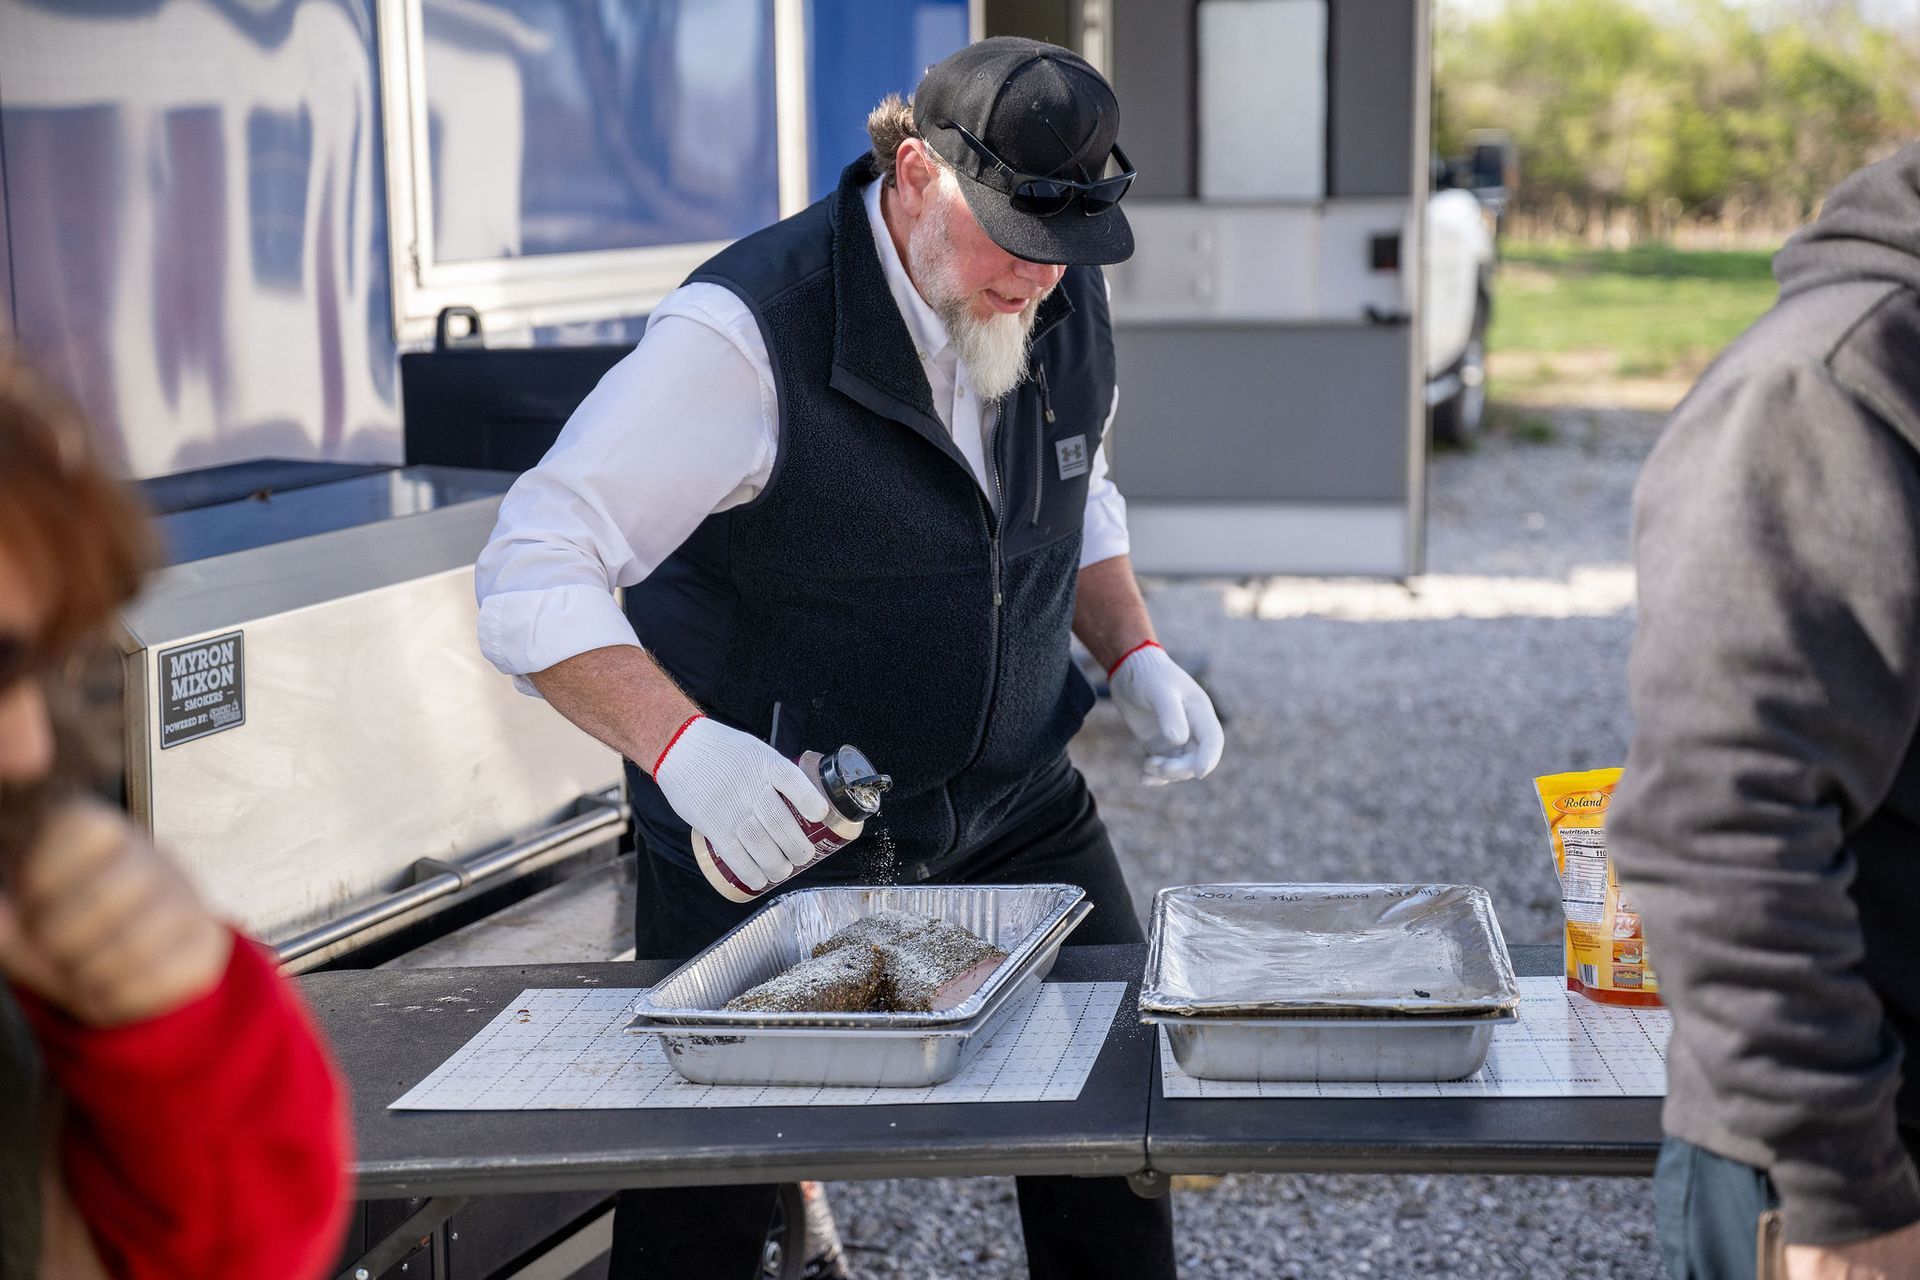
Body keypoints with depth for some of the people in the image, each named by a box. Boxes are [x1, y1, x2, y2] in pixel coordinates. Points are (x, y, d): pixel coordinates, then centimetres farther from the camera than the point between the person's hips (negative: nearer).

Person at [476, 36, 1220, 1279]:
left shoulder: (1067, 303, -3)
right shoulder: (749, 333, -24)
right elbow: (532, 574, -27)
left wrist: (1134, 654, 1)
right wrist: (681, 747, -41)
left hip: (1014, 809, 5)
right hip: (766, 837, -5)